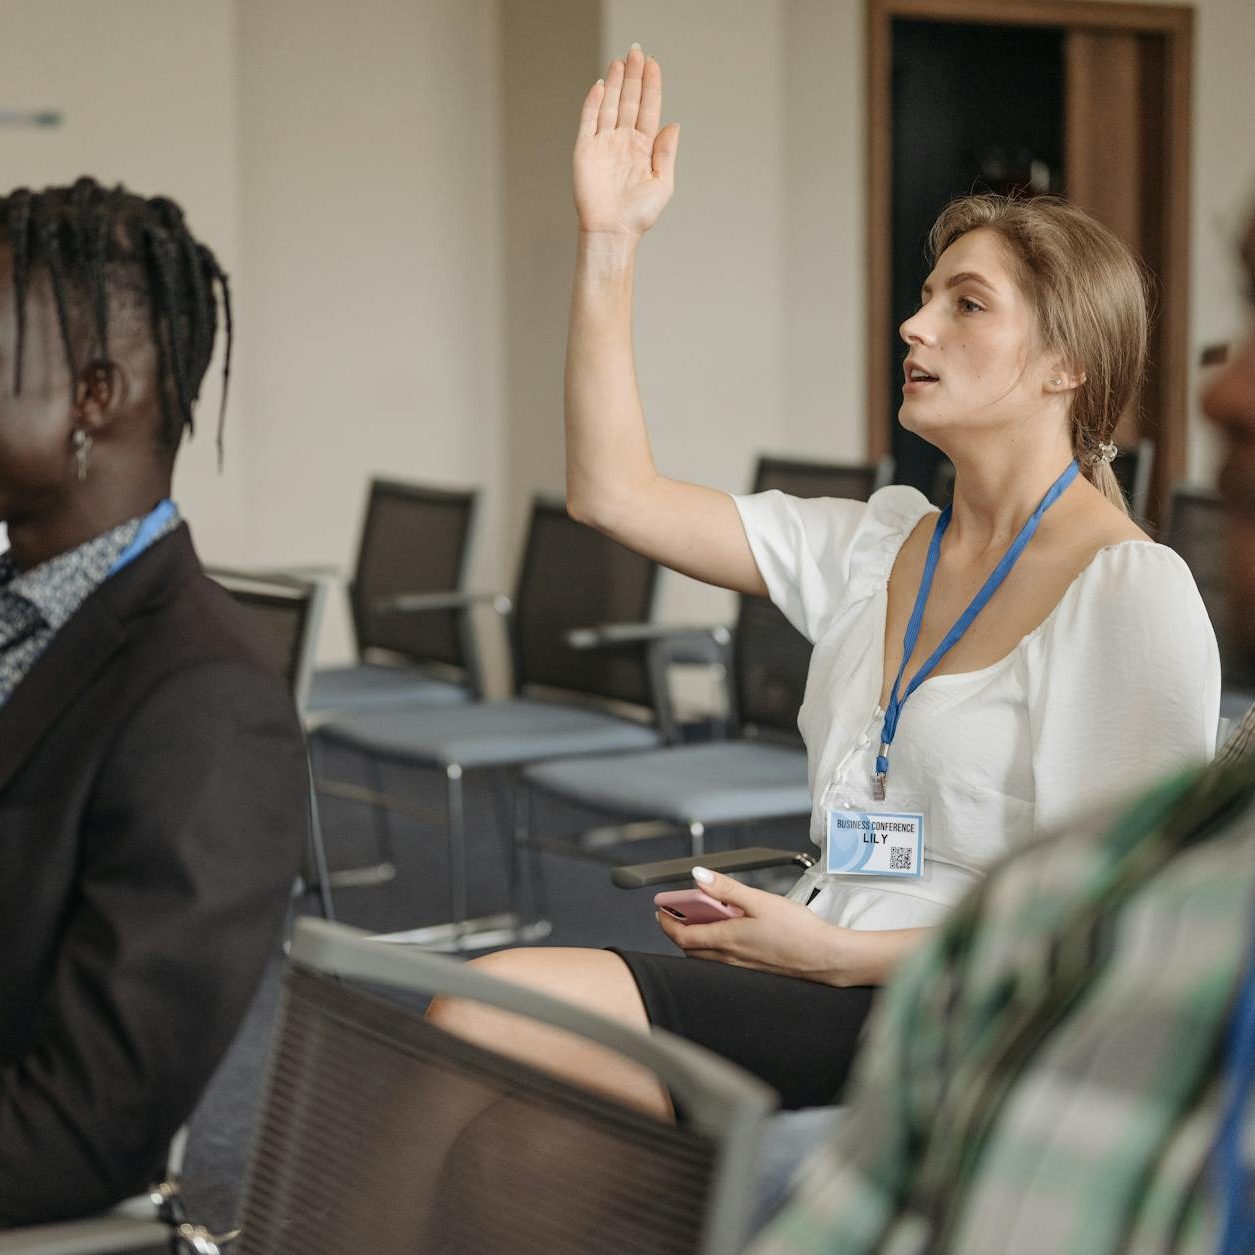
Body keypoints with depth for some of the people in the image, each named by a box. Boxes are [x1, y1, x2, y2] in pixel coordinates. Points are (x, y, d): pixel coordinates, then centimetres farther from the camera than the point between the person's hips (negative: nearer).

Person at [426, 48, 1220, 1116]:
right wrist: (610, 241, 8)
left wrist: (838, 950, -14)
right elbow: (615, 493, 13)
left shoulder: (1133, 592, -7)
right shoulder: (875, 545, 13)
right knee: (478, 1009, -16)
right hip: (827, 988, 7)